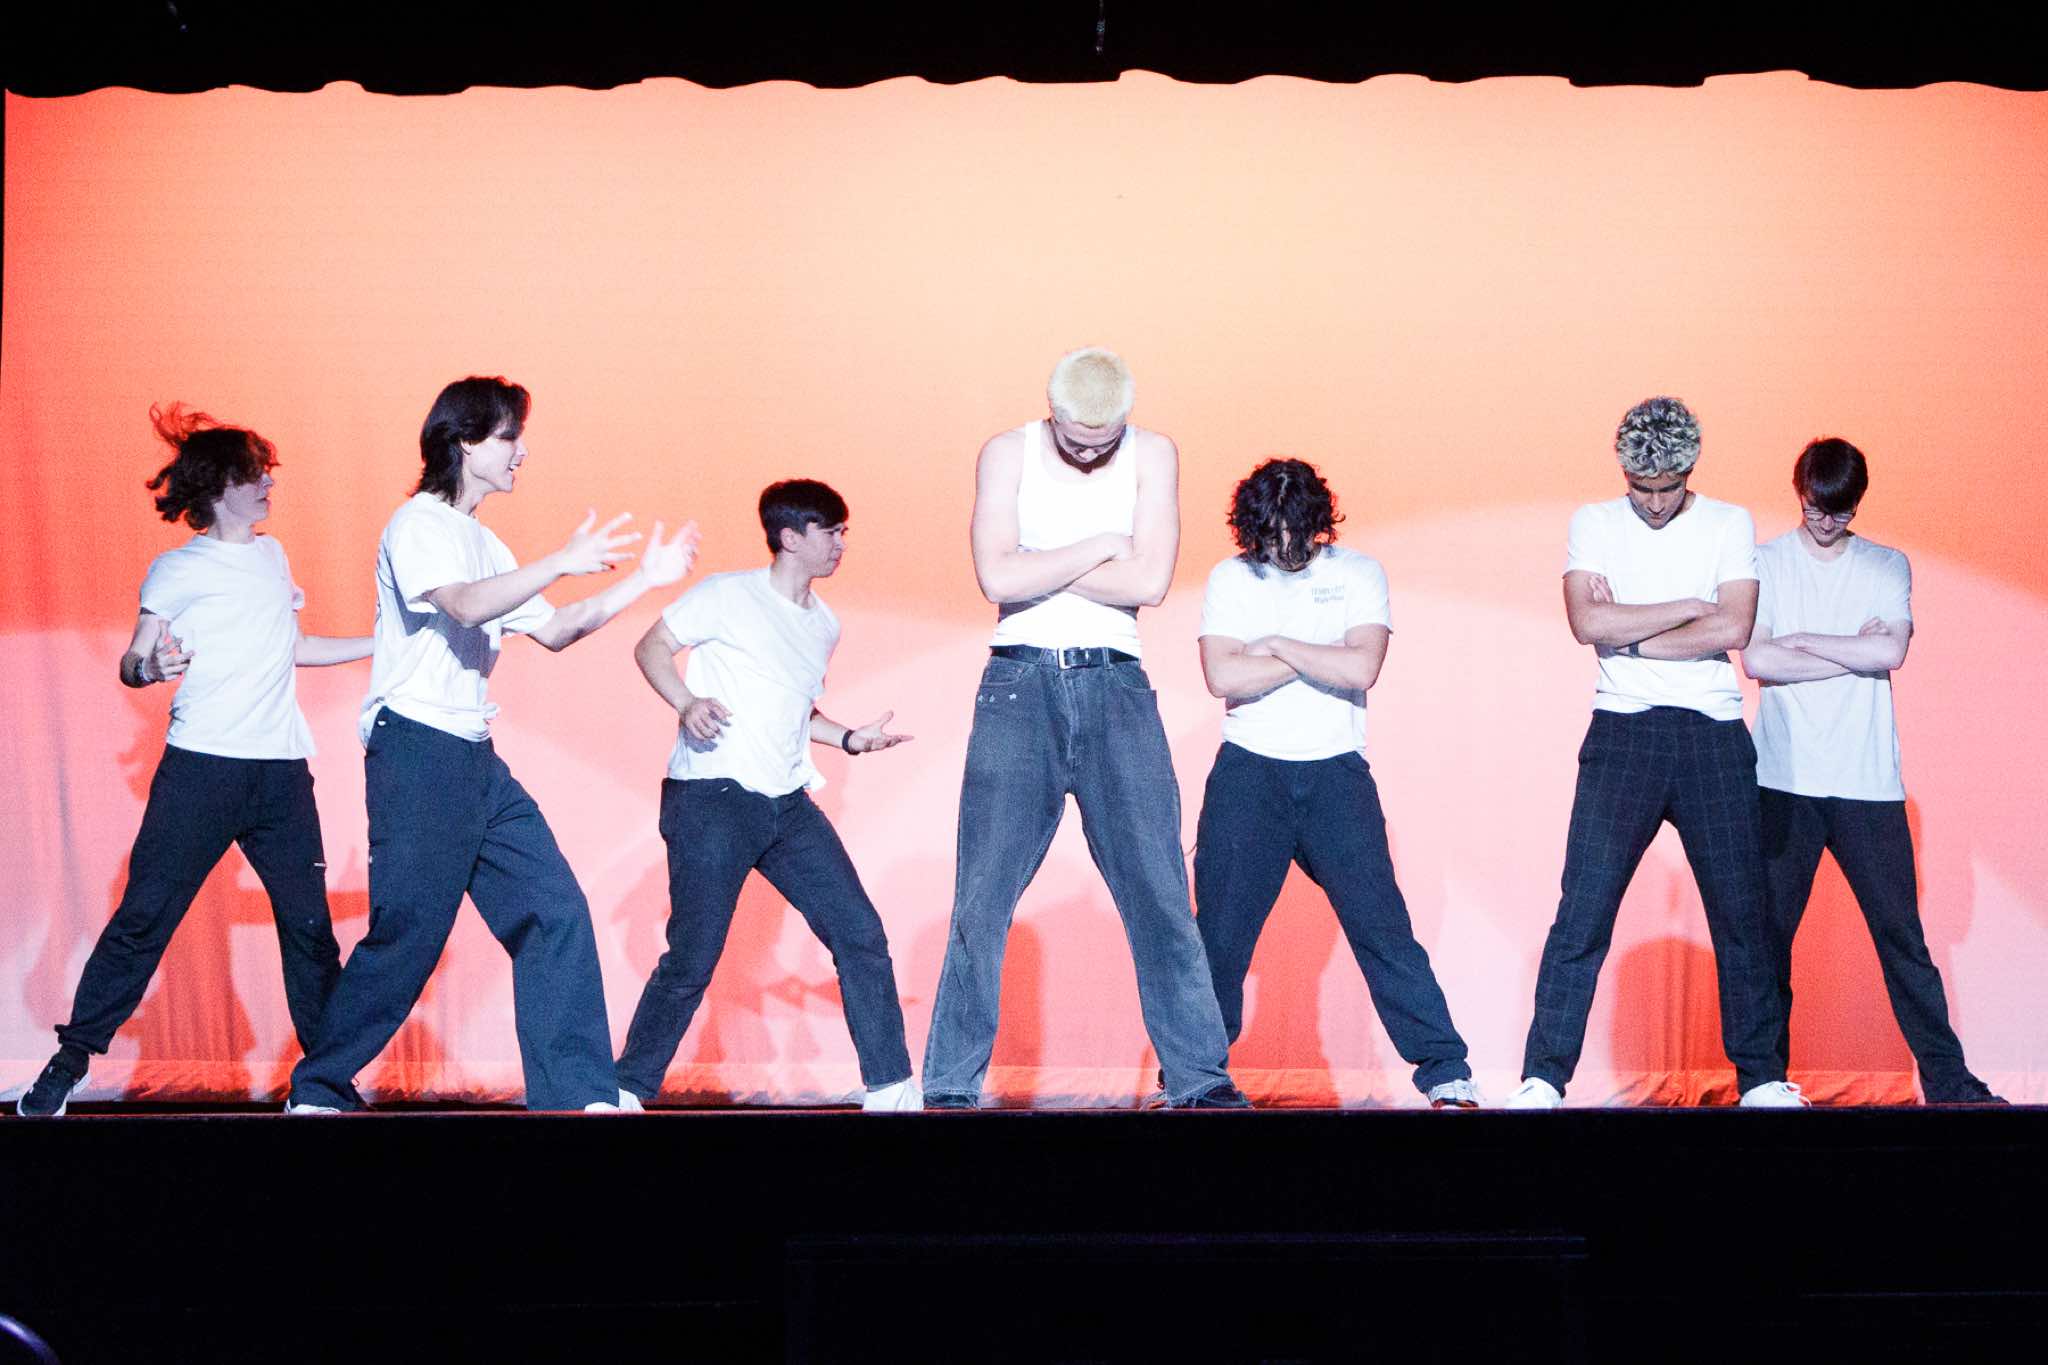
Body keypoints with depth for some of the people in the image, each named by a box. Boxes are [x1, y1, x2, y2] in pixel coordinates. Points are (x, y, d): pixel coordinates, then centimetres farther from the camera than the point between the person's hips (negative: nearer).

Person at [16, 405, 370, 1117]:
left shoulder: (272, 557, 18)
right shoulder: (176, 571, 1)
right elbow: (131, 664, 0)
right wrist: (150, 666, -23)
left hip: (282, 772, 5)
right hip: (201, 767, -4)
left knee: (309, 923, 0)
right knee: (144, 916, -7)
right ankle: (69, 1062, 2)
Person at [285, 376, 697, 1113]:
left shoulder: (482, 543, 19)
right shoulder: (418, 525, -8)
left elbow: (552, 631, 21)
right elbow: (466, 606, -27)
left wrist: (644, 579, 13)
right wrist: (560, 563, -38)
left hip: (475, 761, 9)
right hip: (416, 753, -9)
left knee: (555, 913, 0)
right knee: (407, 936, -8)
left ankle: (579, 1095, 2)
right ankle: (316, 1091, 7)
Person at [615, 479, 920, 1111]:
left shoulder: (823, 625, 18)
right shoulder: (728, 596, -3)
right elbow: (652, 645, -2)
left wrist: (850, 738, 11)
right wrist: (686, 703, -19)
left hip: (788, 805, 7)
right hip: (712, 798, -7)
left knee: (860, 933, -2)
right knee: (692, 959, -7)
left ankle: (890, 1089, 4)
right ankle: (628, 1089, 9)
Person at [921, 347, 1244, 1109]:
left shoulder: (1152, 455, 4)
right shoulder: (1008, 454, 3)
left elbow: (1150, 582, -9)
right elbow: (997, 578, -11)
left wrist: (1039, 569, -7)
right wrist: (1100, 547, -7)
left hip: (1115, 687, 0)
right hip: (1020, 685, 0)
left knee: (1157, 889, -2)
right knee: (984, 897, -2)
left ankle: (1200, 1079, 3)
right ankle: (950, 1087, 5)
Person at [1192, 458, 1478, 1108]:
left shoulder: (1358, 574, 4)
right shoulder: (1231, 578, 5)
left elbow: (1362, 669, -12)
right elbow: (1222, 676, -10)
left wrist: (1275, 646, -7)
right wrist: (1316, 659, -8)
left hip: (1336, 771, -1)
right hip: (1248, 773, 1)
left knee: (1380, 921, -7)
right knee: (1219, 929, 1)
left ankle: (1446, 1072, -3)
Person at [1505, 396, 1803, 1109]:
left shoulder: (1729, 524, 7)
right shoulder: (1594, 523, 8)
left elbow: (1733, 630, -7)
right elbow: (1587, 623, -8)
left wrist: (1627, 634, -6)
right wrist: (1690, 608, -5)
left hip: (1713, 735, 1)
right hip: (1623, 730, -1)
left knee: (1740, 911, 3)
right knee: (1583, 911, -8)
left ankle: (1761, 1075, 15)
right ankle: (1543, 1076, -3)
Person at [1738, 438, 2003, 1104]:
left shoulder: (1888, 567, 11)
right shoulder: (1765, 563, 6)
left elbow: (1891, 651, -6)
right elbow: (1756, 660, -7)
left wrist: (1800, 641, -4)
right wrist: (1854, 652, -5)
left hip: (1868, 783, 1)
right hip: (1784, 781, 0)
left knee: (1901, 932, -1)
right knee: (1770, 934, 1)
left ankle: (1946, 1078, 3)